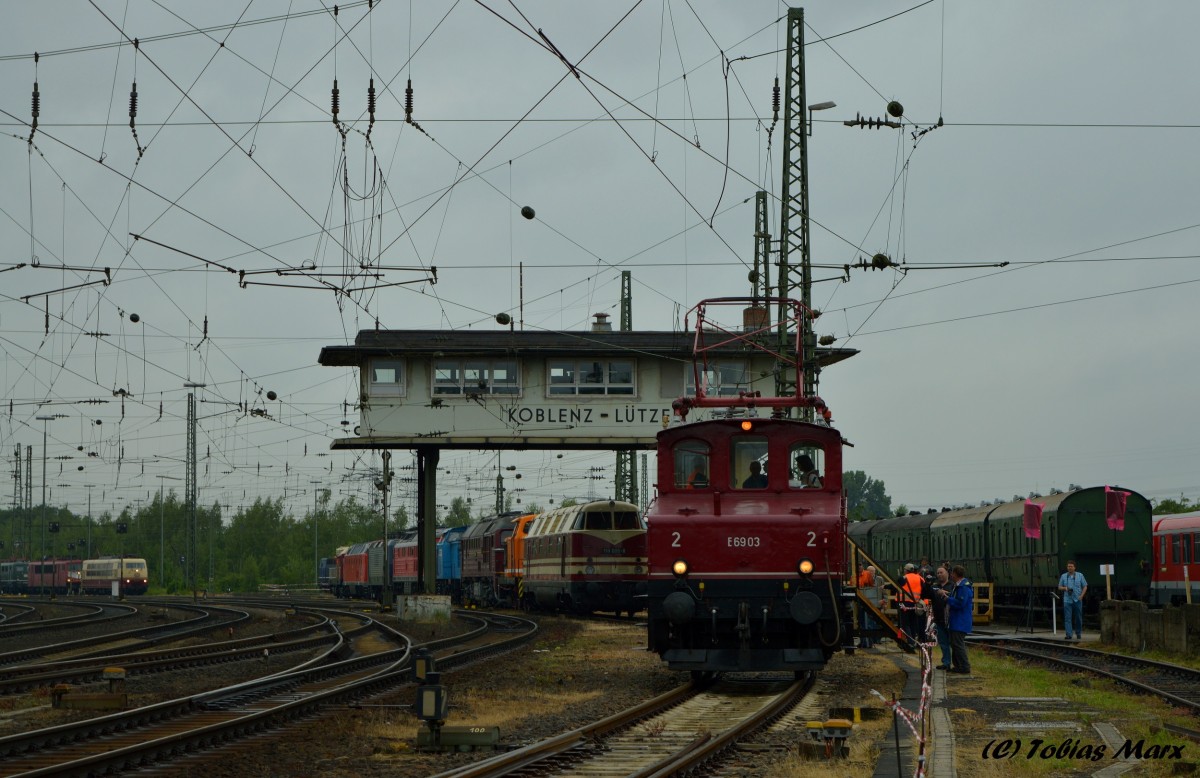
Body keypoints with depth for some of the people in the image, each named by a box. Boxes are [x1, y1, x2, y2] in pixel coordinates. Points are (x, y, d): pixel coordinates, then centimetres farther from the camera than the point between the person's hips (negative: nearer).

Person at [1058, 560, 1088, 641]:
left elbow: (1085, 586, 7)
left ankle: (1078, 633, 19)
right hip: (1067, 600, 0)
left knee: (1078, 617, 6)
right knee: (1068, 618, -8)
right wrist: (1065, 588, -10)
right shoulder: (1063, 576, 8)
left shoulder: (1080, 576, 6)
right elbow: (1059, 587, 12)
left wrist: (1081, 595, -7)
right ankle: (1069, 634, -11)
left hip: (1077, 600, 0)